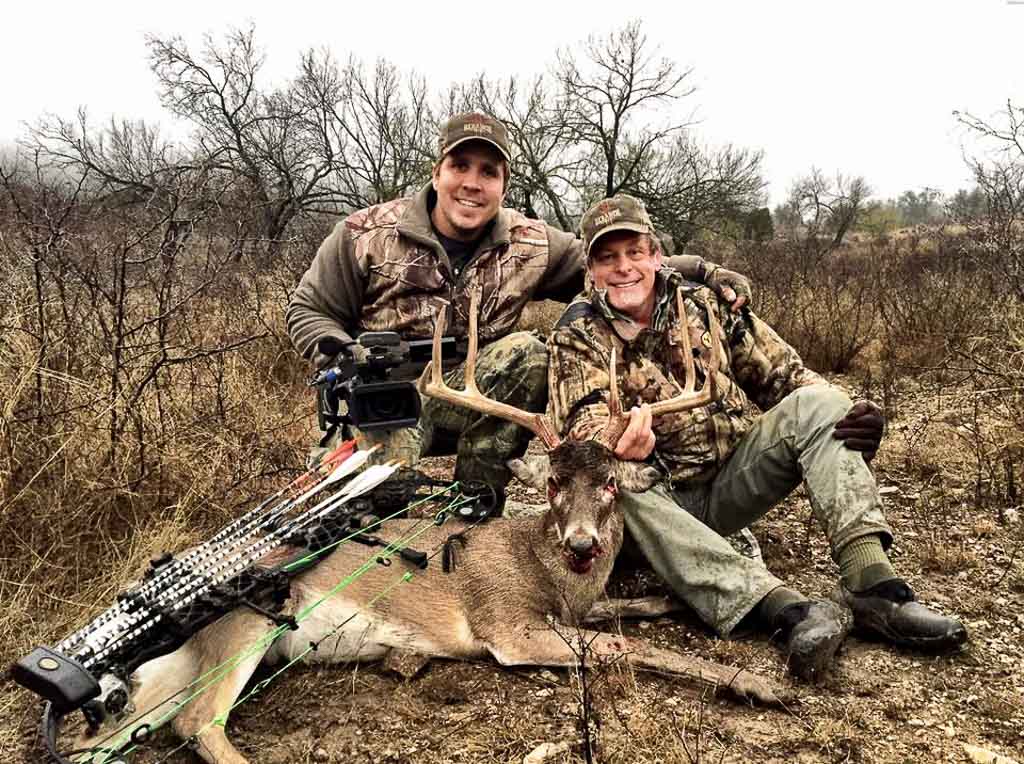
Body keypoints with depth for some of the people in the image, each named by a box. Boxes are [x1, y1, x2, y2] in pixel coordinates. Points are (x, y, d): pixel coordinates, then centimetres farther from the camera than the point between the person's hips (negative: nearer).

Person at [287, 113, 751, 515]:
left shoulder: (530, 245, 0)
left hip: (466, 399, 3)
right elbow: (308, 309, 1)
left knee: (527, 353, -27)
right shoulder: (367, 234, -7)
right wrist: (337, 353, -20)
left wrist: (699, 271, -11)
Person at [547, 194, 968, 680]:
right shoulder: (577, 336, -5)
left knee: (817, 404, -18)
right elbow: (583, 428, -19)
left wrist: (852, 419, -18)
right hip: (663, 497, -2)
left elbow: (784, 375, 2)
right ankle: (783, 608, -47)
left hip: (735, 478, 3)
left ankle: (872, 584, -31)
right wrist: (619, 447, -44)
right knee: (612, 492, -35)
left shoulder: (705, 305, 2)